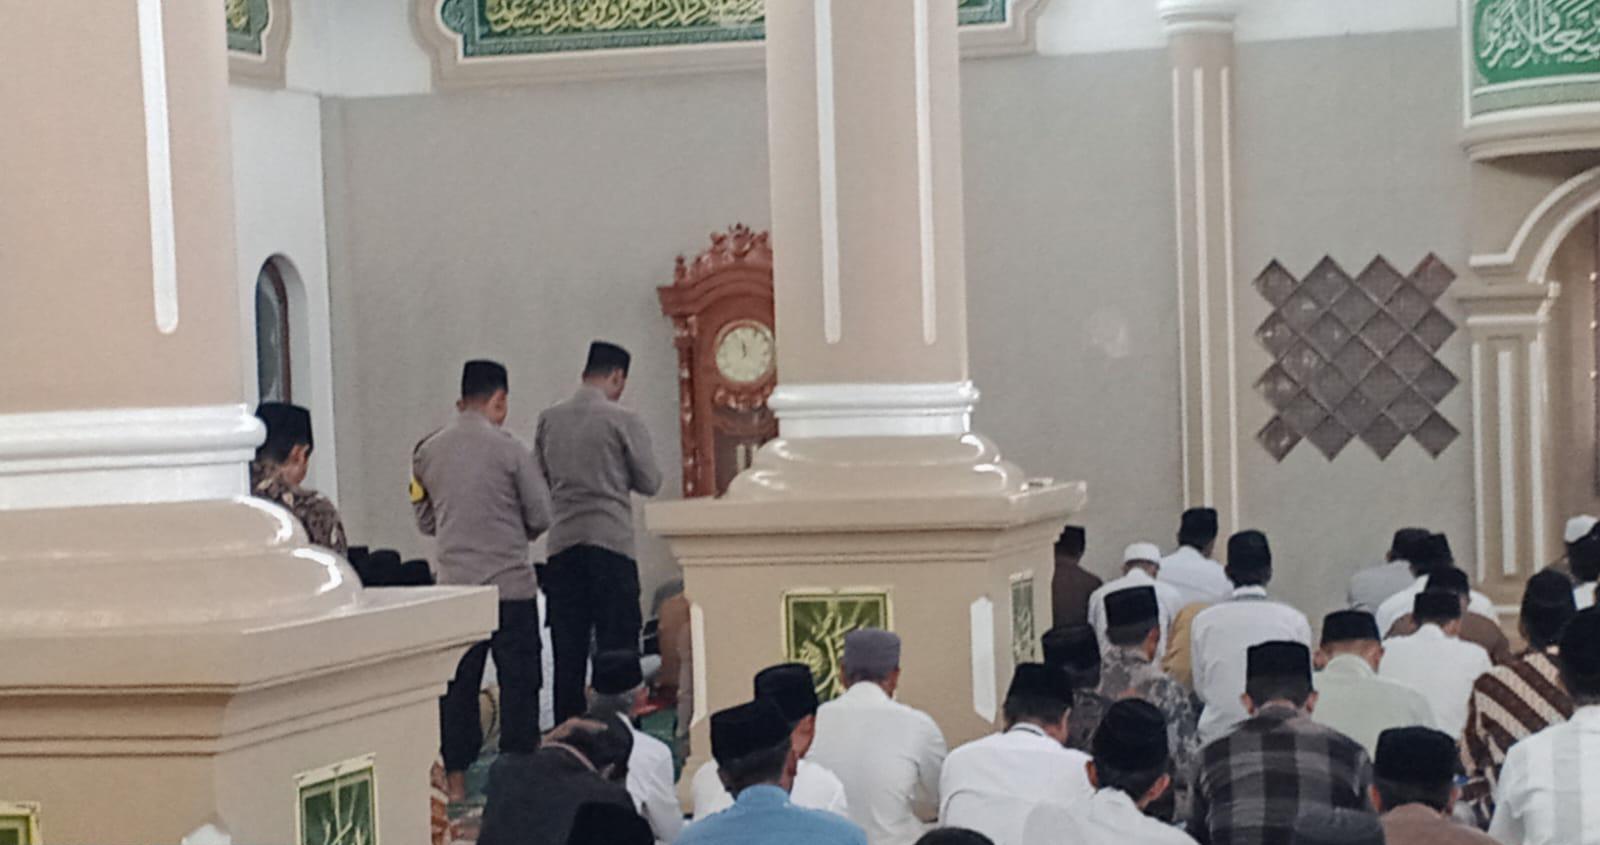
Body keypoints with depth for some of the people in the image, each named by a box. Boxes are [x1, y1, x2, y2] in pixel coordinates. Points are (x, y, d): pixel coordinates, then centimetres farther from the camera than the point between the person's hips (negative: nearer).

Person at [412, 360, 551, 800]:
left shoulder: (427, 452, 4)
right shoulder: (508, 449, -8)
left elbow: (424, 521, 13)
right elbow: (540, 516, -3)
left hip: (454, 583, 4)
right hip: (510, 583, -4)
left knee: (457, 684, 8)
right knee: (518, 681, 3)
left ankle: (456, 780, 11)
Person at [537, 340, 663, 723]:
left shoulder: (548, 420, 7)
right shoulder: (623, 420, -6)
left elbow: (541, 477, 15)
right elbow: (650, 481, 0)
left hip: (562, 547, 4)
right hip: (610, 543, -4)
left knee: (567, 651, 6)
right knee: (616, 648, -1)